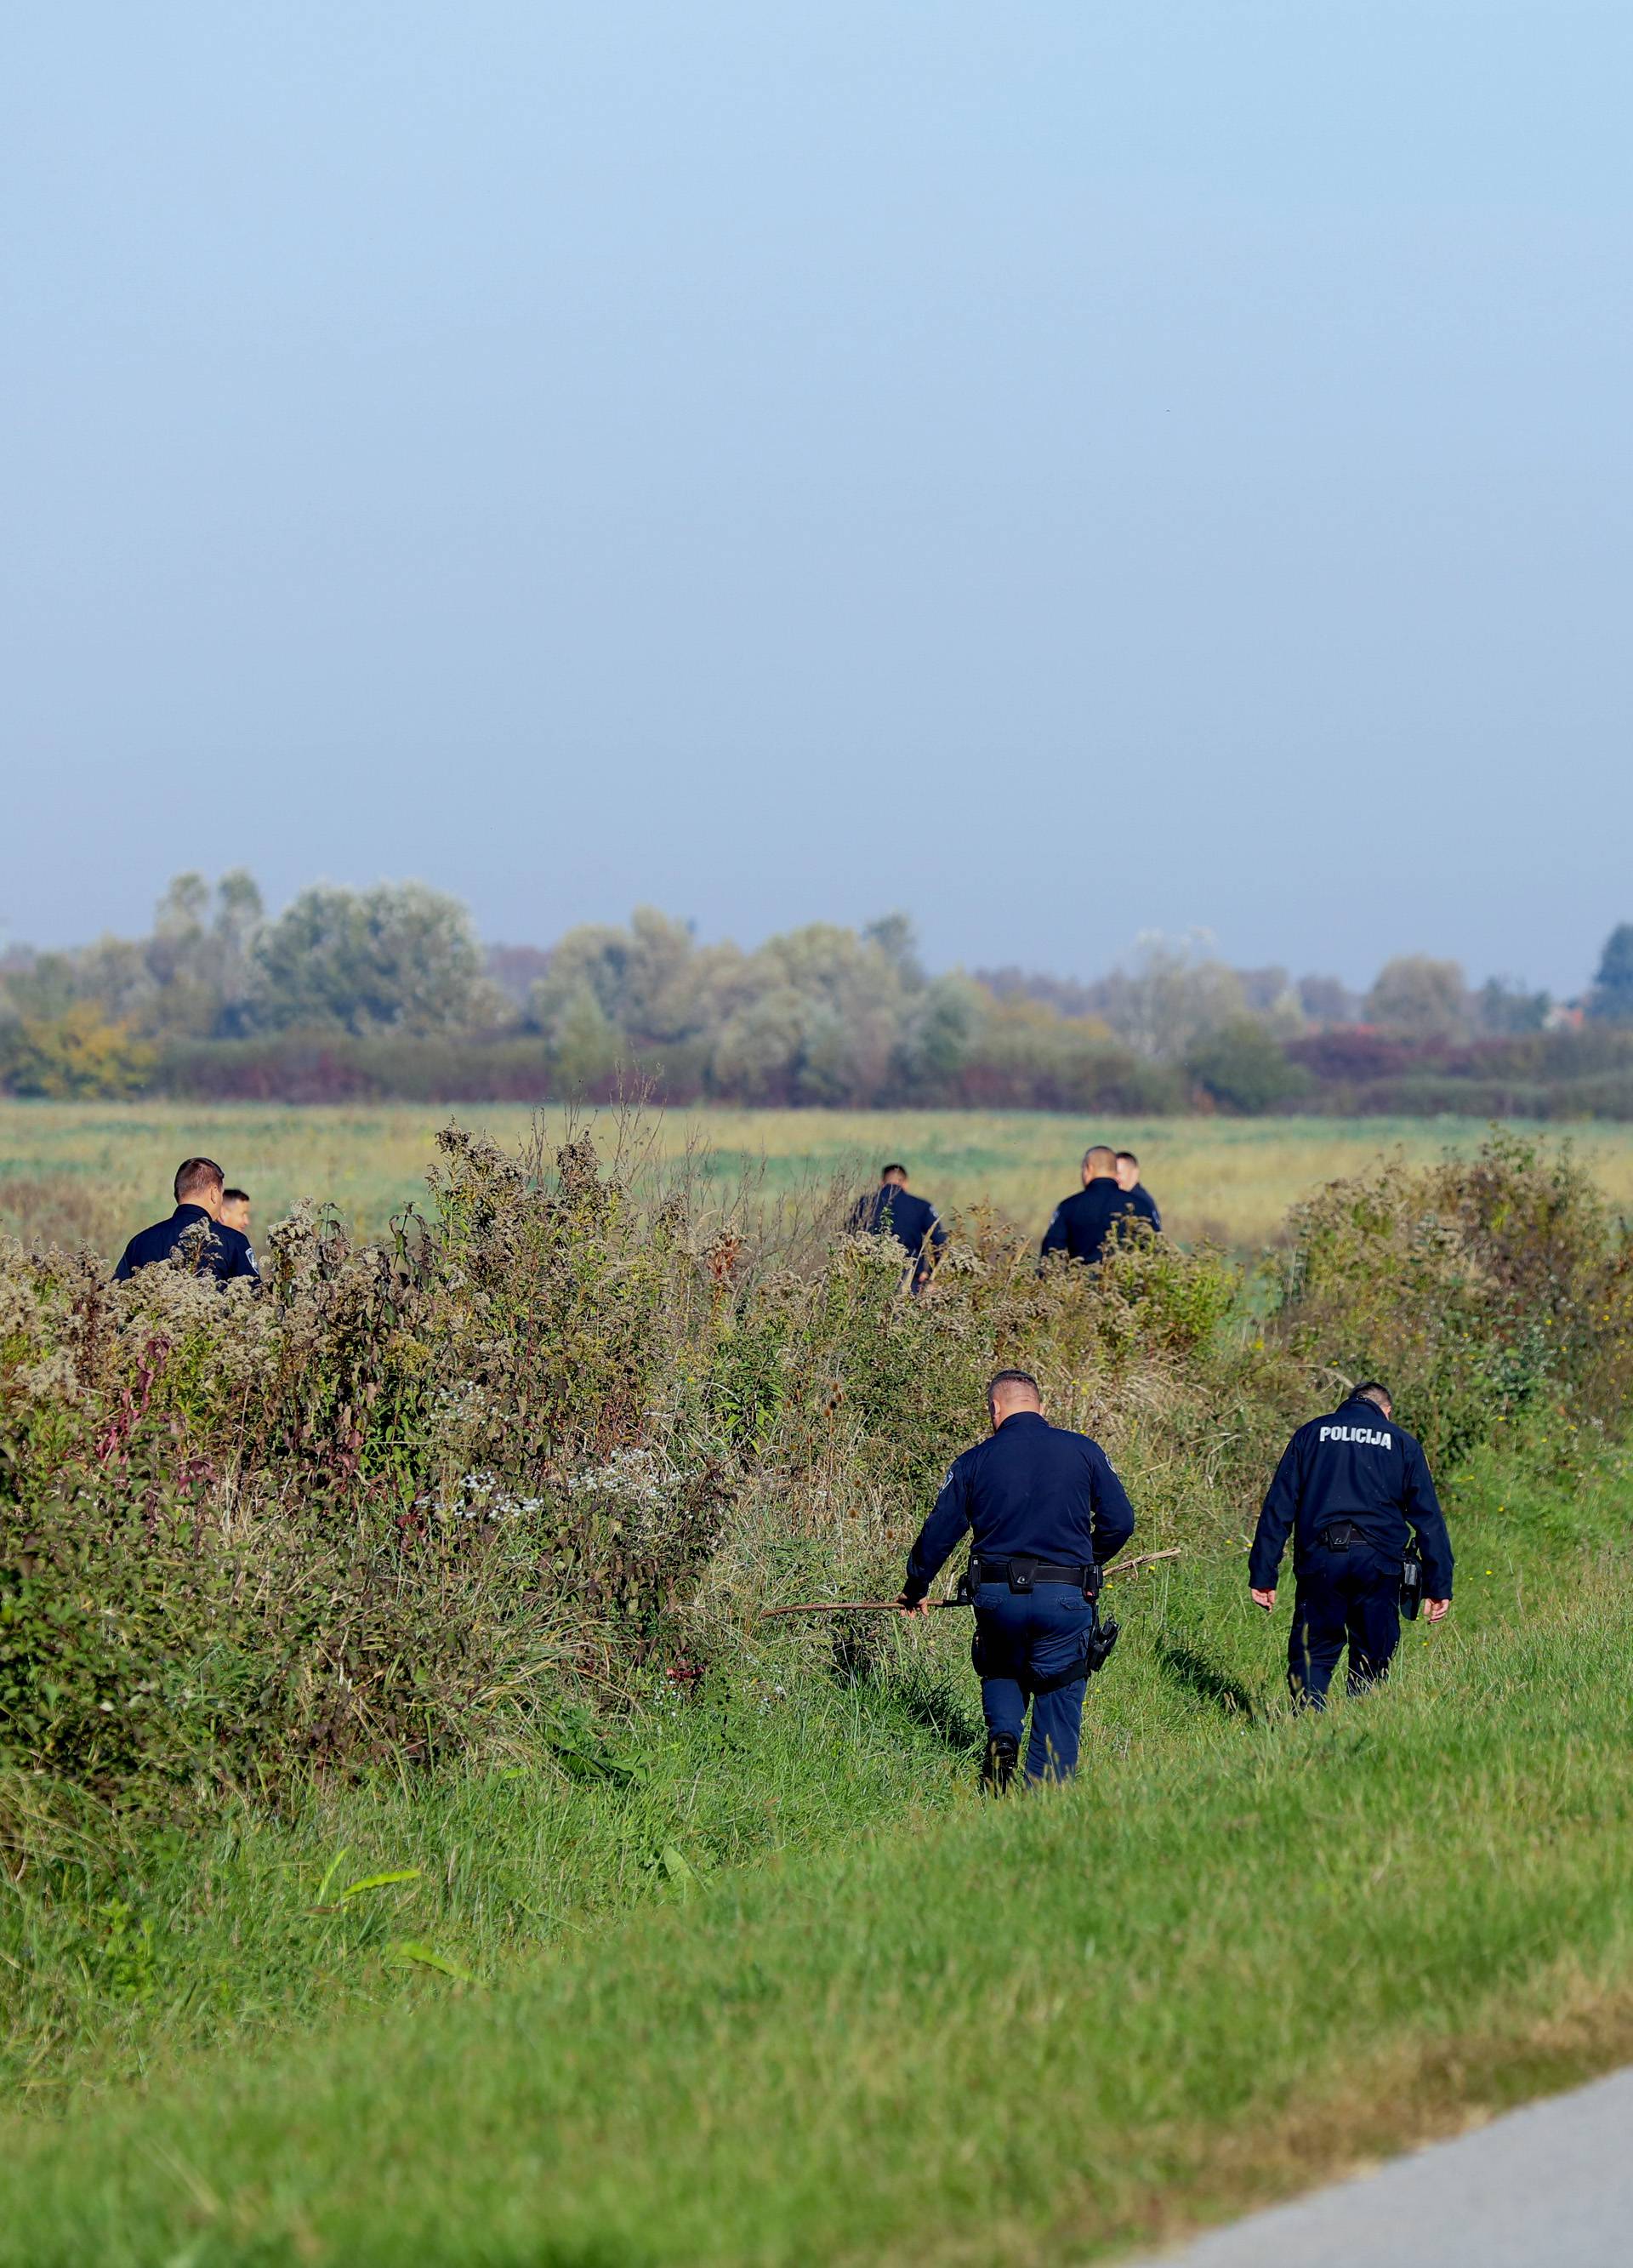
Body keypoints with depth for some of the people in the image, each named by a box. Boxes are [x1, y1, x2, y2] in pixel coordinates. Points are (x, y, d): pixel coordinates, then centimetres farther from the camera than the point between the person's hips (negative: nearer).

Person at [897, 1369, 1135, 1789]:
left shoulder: (975, 1462, 4)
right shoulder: (1084, 1451, 4)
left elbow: (939, 1532, 7)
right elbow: (1119, 1522, 3)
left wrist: (916, 1589, 24)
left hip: (997, 1596, 1)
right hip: (1066, 1598, -1)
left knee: (1002, 1674, 27)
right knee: (1059, 1699, 9)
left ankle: (1002, 1737, -1)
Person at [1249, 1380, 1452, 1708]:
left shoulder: (1310, 1434, 16)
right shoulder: (1403, 1444, 15)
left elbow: (1278, 1507, 9)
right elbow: (1428, 1517, 10)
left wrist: (1263, 1574, 7)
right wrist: (1439, 1586, 9)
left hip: (1320, 1558, 0)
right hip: (1378, 1563, 0)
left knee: (1311, 1658, 1)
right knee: (1372, 1665, 10)